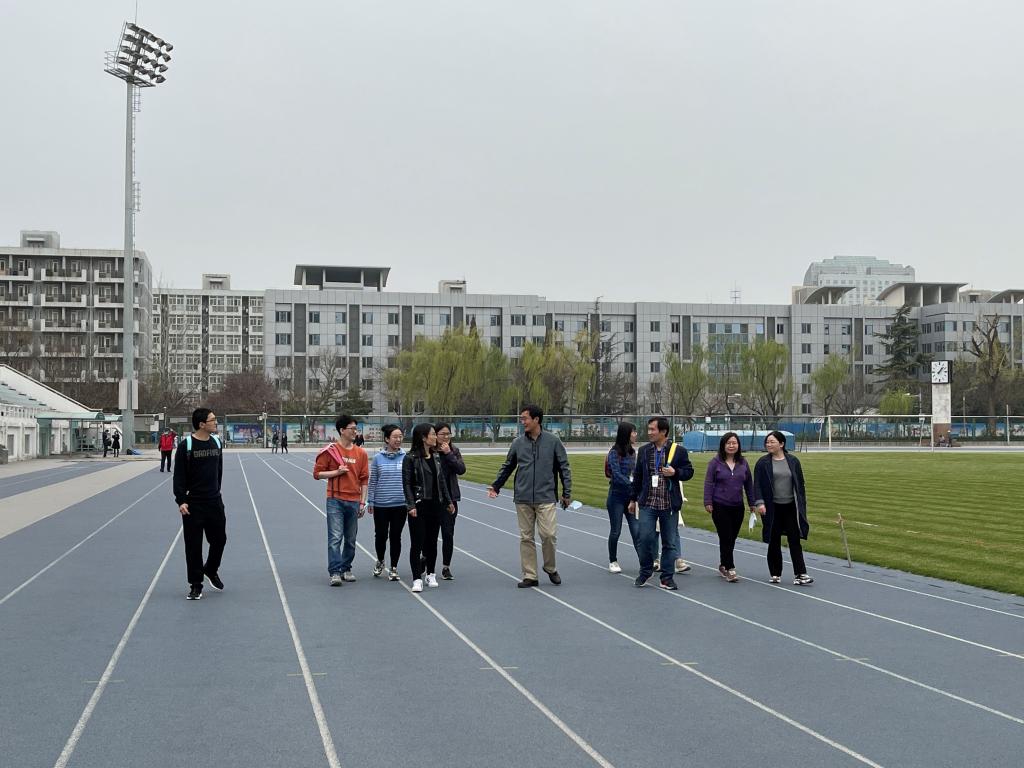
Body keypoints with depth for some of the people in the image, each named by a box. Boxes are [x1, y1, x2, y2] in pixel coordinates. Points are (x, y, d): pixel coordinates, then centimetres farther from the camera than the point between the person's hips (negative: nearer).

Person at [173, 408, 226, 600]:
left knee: (219, 539, 10)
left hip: (214, 502, 5)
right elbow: (179, 476, -10)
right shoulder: (186, 445, -11)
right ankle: (196, 585, 12)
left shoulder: (216, 442, 5)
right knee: (193, 545, 1)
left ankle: (211, 570, 37)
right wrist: (181, 501, -16)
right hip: (193, 504, -5)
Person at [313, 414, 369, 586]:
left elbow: (364, 479, 10)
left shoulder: (361, 453, 7)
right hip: (335, 501, -4)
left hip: (354, 502, 4)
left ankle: (346, 569, 23)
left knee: (350, 540, 11)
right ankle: (334, 572, -8)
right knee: (335, 538, -9)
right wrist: (336, 472, -12)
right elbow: (317, 473, 1)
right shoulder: (330, 451, -2)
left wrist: (363, 502, 6)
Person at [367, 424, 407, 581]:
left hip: (400, 505, 0)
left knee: (395, 536, 5)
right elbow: (372, 481, 4)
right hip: (381, 505, 0)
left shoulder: (406, 457, 1)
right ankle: (380, 561, 32)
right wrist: (370, 502, 3)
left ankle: (394, 568, 17)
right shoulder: (378, 458, -1)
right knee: (381, 535, 6)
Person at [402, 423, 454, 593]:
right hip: (419, 506, -6)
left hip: (436, 505, 6)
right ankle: (417, 579, 0)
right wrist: (411, 505, -17)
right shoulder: (411, 458, -8)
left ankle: (431, 574, 24)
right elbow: (407, 483, -10)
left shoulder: (436, 457, 10)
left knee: (432, 541, 12)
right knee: (417, 542, -3)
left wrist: (448, 501, 17)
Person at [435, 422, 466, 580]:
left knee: (448, 533, 2)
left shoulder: (454, 451, 5)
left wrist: (449, 454, -14)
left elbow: (461, 469, -8)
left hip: (450, 498, 2)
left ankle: (446, 567, 12)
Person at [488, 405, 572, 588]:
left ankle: (550, 568, 16)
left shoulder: (553, 441, -1)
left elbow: (564, 467, 3)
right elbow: (507, 467, 18)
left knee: (549, 535, -8)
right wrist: (496, 486, 13)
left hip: (545, 498, -3)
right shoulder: (518, 443, 5)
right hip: (523, 499, 3)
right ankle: (530, 575, 14)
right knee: (526, 537, 5)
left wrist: (567, 493, 1)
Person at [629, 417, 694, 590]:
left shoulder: (679, 451, -3)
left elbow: (689, 471, 4)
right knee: (645, 538, -3)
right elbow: (637, 476, 13)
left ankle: (667, 576, 16)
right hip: (647, 503, 2)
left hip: (669, 504, -1)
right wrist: (633, 499, 14)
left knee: (670, 542, 5)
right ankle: (645, 572, 16)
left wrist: (675, 472, -16)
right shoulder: (644, 451, 7)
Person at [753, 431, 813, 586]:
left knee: (795, 540, -3)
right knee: (774, 542, 6)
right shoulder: (762, 463, -1)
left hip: (791, 507, 1)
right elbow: (757, 484, -3)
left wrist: (802, 504, 6)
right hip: (772, 508, -1)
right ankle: (775, 574, 17)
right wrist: (759, 502, -16)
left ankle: (800, 574, -4)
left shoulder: (793, 461, 4)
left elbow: (800, 484, 8)